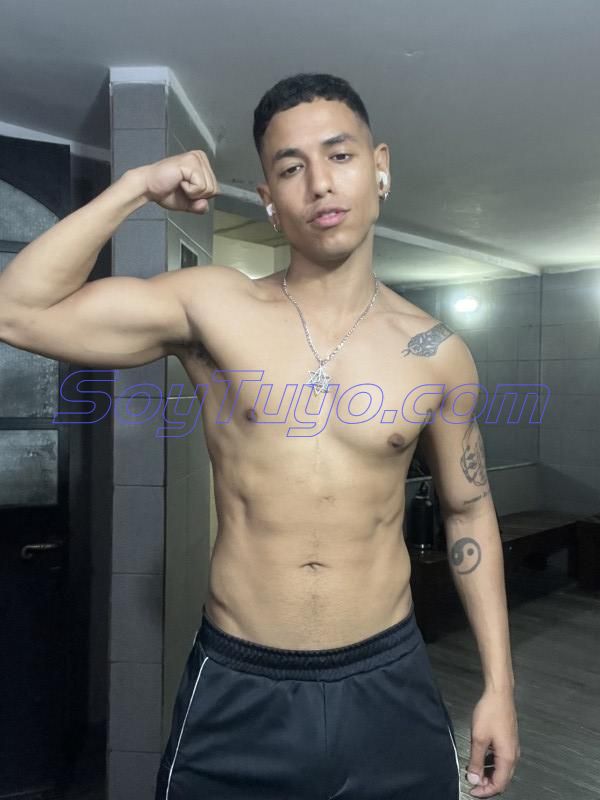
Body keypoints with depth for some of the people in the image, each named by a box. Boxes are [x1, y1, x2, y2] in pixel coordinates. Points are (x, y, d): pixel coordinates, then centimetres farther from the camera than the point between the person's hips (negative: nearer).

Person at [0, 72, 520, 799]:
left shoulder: (437, 354, -5)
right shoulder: (212, 306, -8)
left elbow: (468, 509, 6)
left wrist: (499, 683, 6)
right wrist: (136, 187, -14)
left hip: (386, 685, 1)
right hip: (235, 692, 0)